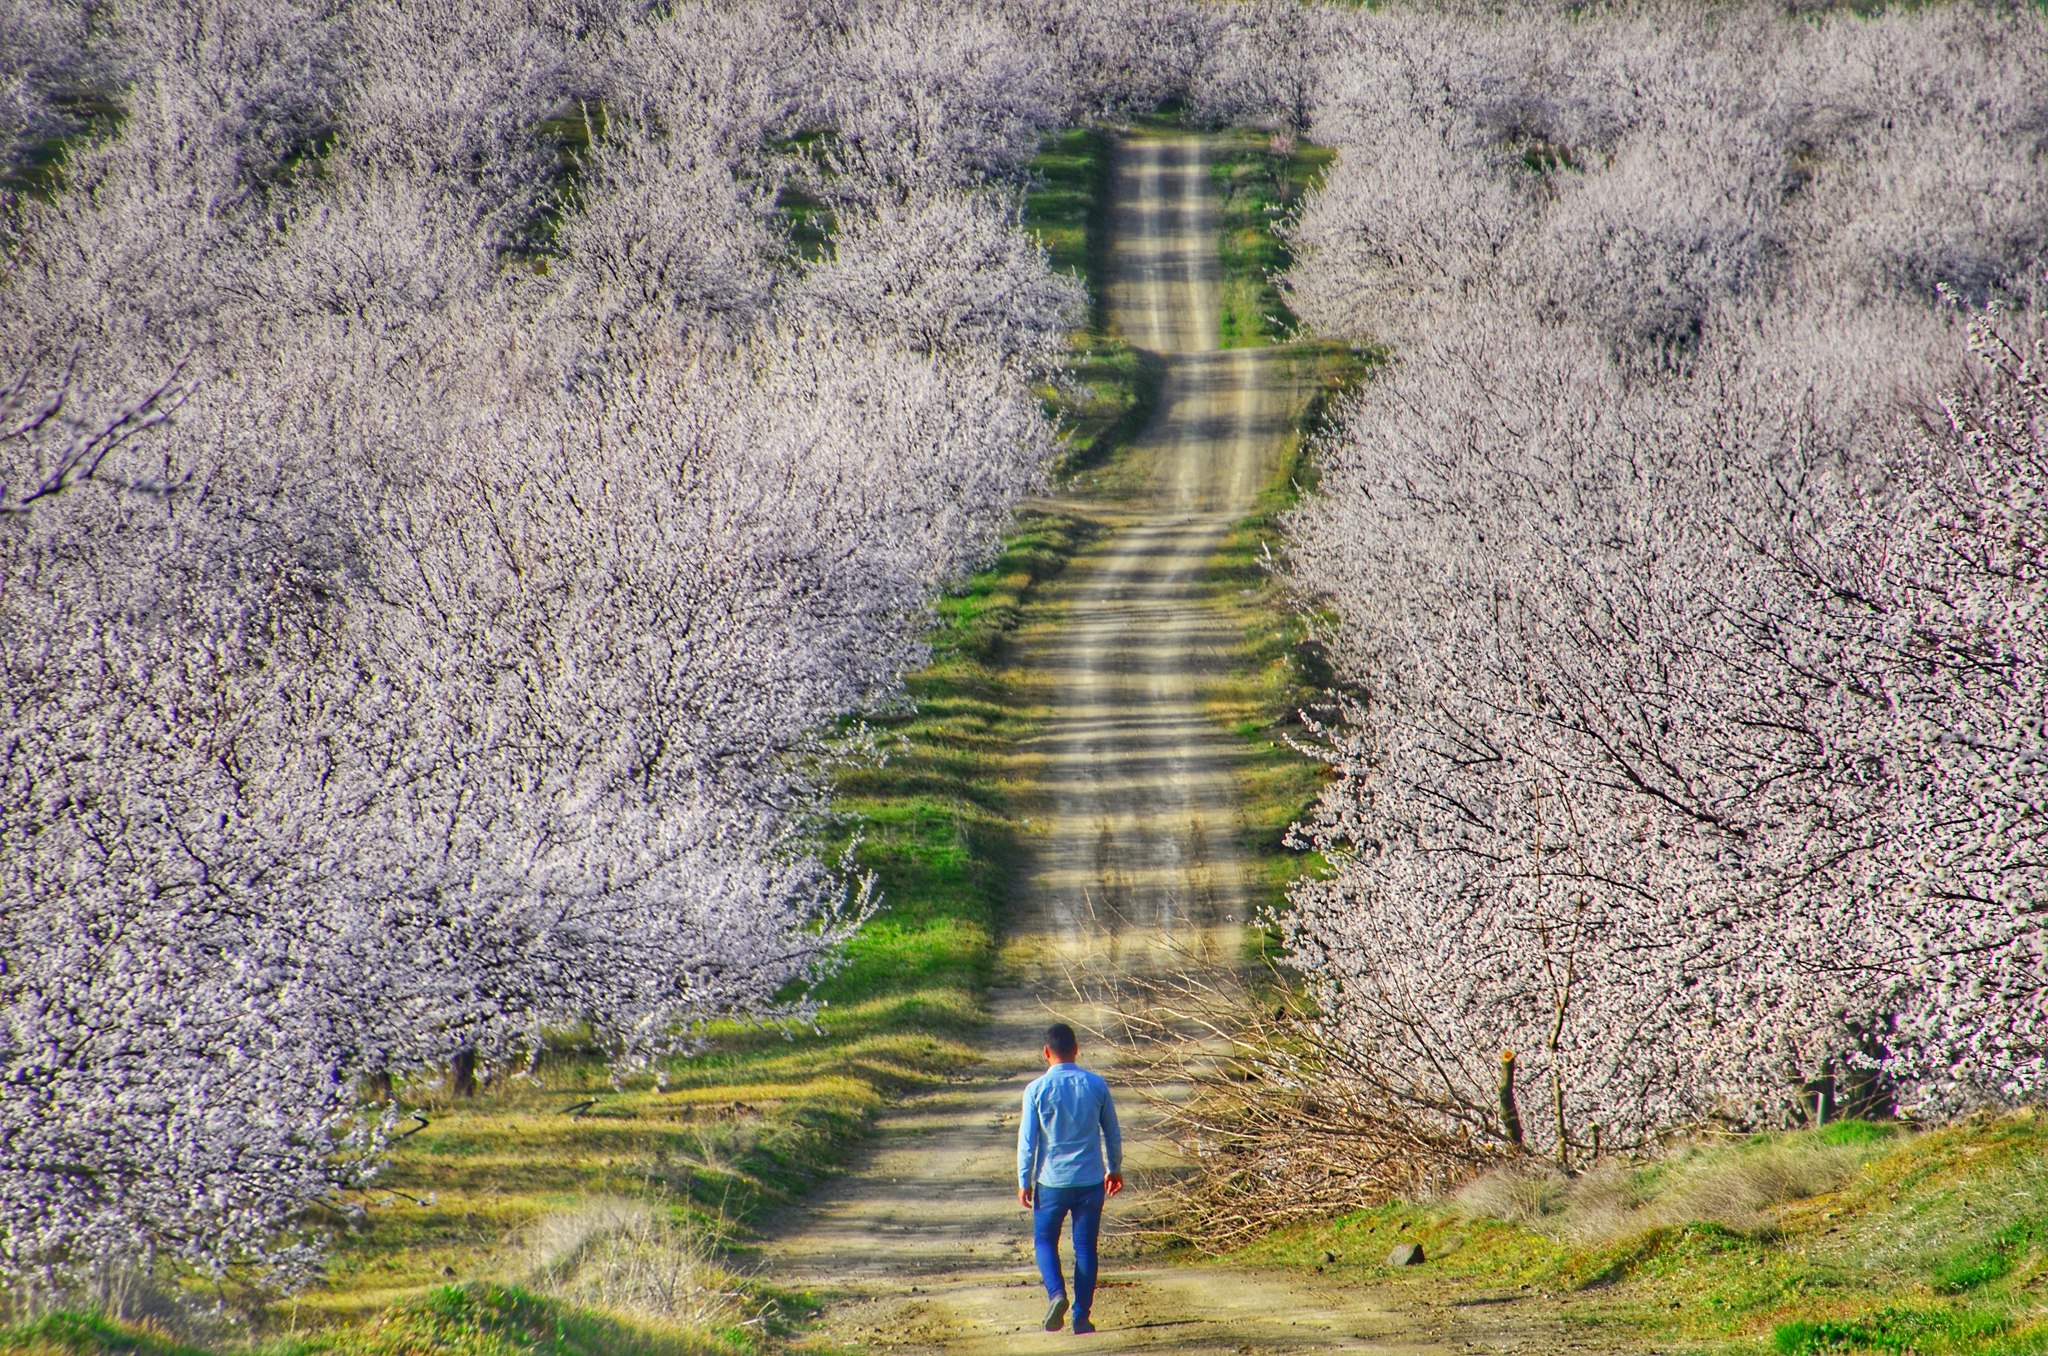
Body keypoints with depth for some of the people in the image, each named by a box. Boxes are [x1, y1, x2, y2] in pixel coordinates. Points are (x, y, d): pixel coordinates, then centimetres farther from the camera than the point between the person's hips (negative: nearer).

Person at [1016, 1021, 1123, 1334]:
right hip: (1090, 1179, 2)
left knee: (1045, 1240, 14)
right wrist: (1115, 1168, 21)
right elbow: (1112, 1132, 7)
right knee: (1085, 1246, 9)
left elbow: (1027, 1140, -6)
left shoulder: (1037, 1089, -8)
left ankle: (1056, 1293, -11)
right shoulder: (1096, 1084, -2)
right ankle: (1081, 1317, 7)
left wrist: (1024, 1182, 4)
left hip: (1051, 1181, -2)